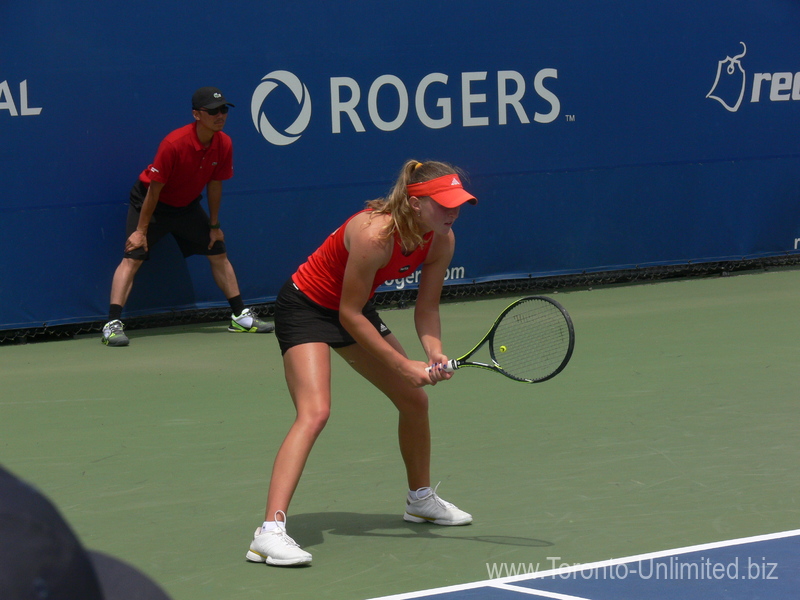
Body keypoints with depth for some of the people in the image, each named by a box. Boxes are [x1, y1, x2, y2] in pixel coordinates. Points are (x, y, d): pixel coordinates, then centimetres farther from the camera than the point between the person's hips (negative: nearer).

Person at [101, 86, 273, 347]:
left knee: (219, 253, 6)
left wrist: (214, 225, 6)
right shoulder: (174, 144, -31)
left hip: (187, 205, 6)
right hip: (150, 203, -6)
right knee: (132, 258, -18)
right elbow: (154, 190, -24)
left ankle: (241, 317, 15)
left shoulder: (224, 145, -14)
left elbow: (214, 185, 1)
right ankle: (113, 324, -23)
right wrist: (141, 231, -20)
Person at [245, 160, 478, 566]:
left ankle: (420, 499, 39)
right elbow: (350, 314, -27)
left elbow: (426, 308, -1)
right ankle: (269, 532, -34)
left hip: (355, 309, 8)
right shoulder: (374, 234, -35)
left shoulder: (441, 241, -12)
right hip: (306, 307, -8)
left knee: (415, 399, 13)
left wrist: (435, 353, -21)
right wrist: (405, 366, -25)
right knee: (315, 411, -26)